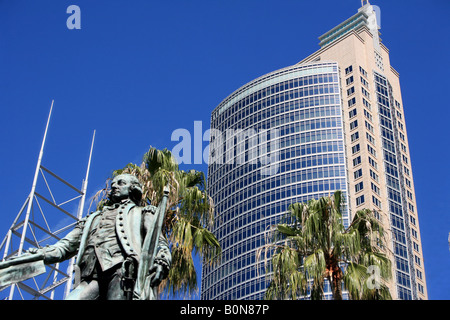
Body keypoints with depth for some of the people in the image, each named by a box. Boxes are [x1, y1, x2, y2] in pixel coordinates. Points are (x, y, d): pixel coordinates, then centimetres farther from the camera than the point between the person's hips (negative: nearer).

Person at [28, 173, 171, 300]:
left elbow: (159, 242, 15)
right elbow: (67, 245, 31)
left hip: (122, 270, -3)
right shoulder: (94, 218, 43)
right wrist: (41, 254, 10)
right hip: (91, 278, 3)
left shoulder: (142, 213, 32)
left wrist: (161, 262, -9)